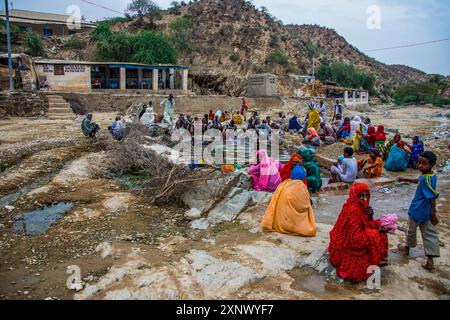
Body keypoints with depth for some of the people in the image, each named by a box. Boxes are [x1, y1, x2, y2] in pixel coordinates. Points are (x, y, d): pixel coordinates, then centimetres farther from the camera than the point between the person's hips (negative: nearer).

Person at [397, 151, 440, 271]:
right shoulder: (432, 175, 0)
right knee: (430, 234, 9)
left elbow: (432, 197, -29)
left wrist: (433, 213, -27)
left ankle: (407, 248, 41)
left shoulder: (426, 179, -27)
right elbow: (419, 181, 20)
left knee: (412, 230, 18)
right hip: (427, 212, 7)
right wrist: (405, 179, 25)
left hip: (418, 211, -7)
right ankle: (430, 260, 9)